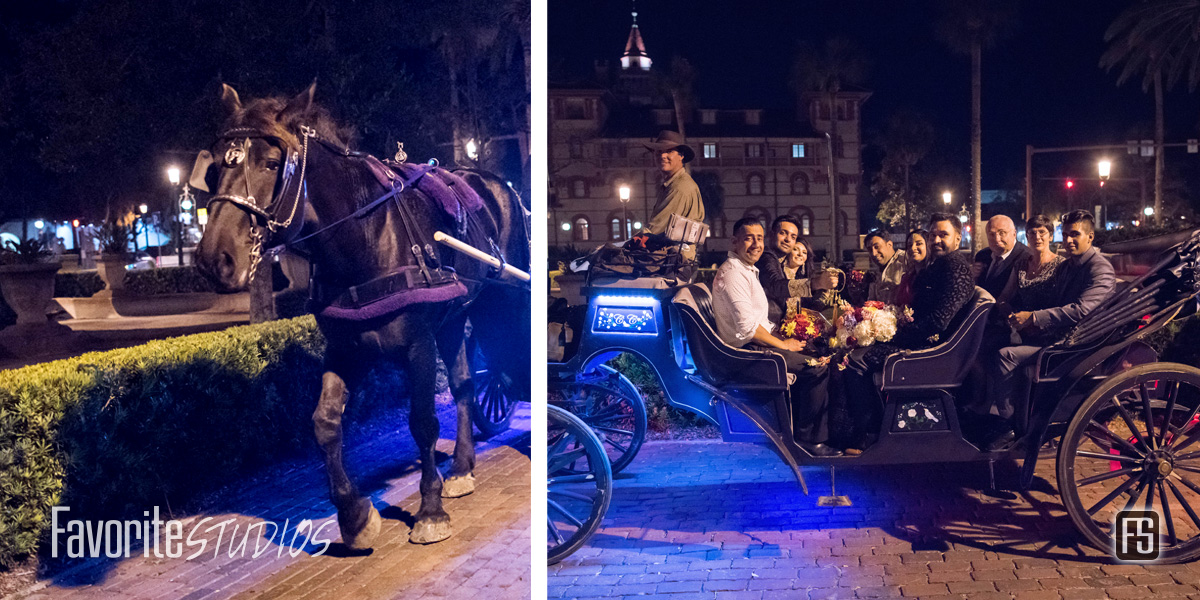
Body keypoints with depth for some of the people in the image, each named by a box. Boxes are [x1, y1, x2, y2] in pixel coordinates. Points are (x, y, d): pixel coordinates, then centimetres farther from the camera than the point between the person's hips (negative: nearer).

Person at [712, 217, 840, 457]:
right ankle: (807, 439, -5)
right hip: (747, 350, -11)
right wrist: (783, 344, -12)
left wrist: (781, 336, 8)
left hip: (757, 343, 11)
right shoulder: (732, 273, -17)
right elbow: (747, 327, -23)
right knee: (816, 369, -15)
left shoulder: (747, 270, 18)